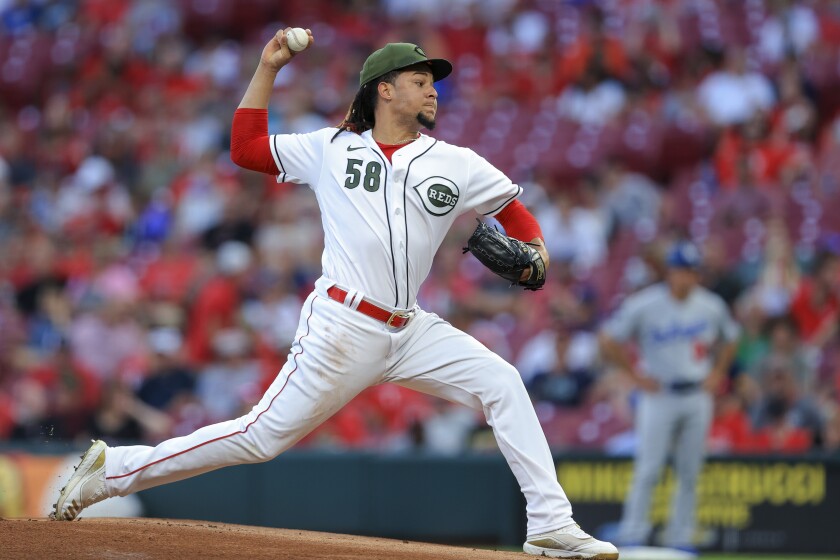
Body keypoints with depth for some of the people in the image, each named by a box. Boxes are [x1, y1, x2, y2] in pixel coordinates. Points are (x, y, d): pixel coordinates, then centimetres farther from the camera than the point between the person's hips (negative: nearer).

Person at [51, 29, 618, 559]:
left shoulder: (457, 165, 9)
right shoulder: (332, 148, 6)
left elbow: (514, 208, 16)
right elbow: (245, 148, 12)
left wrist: (535, 252, -5)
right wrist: (268, 68, 8)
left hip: (411, 332, 4)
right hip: (341, 329, -4)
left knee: (501, 383, -9)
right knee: (263, 436, -8)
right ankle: (113, 471, 1)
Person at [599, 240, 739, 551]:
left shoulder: (712, 306, 1)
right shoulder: (644, 305, -10)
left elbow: (729, 339, 20)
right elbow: (608, 341, -3)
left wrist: (718, 372, 7)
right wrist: (636, 373, -5)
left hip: (697, 396, 4)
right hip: (659, 395, -4)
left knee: (690, 473, 6)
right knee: (648, 470, -7)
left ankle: (680, 539, 14)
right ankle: (632, 536, -1)